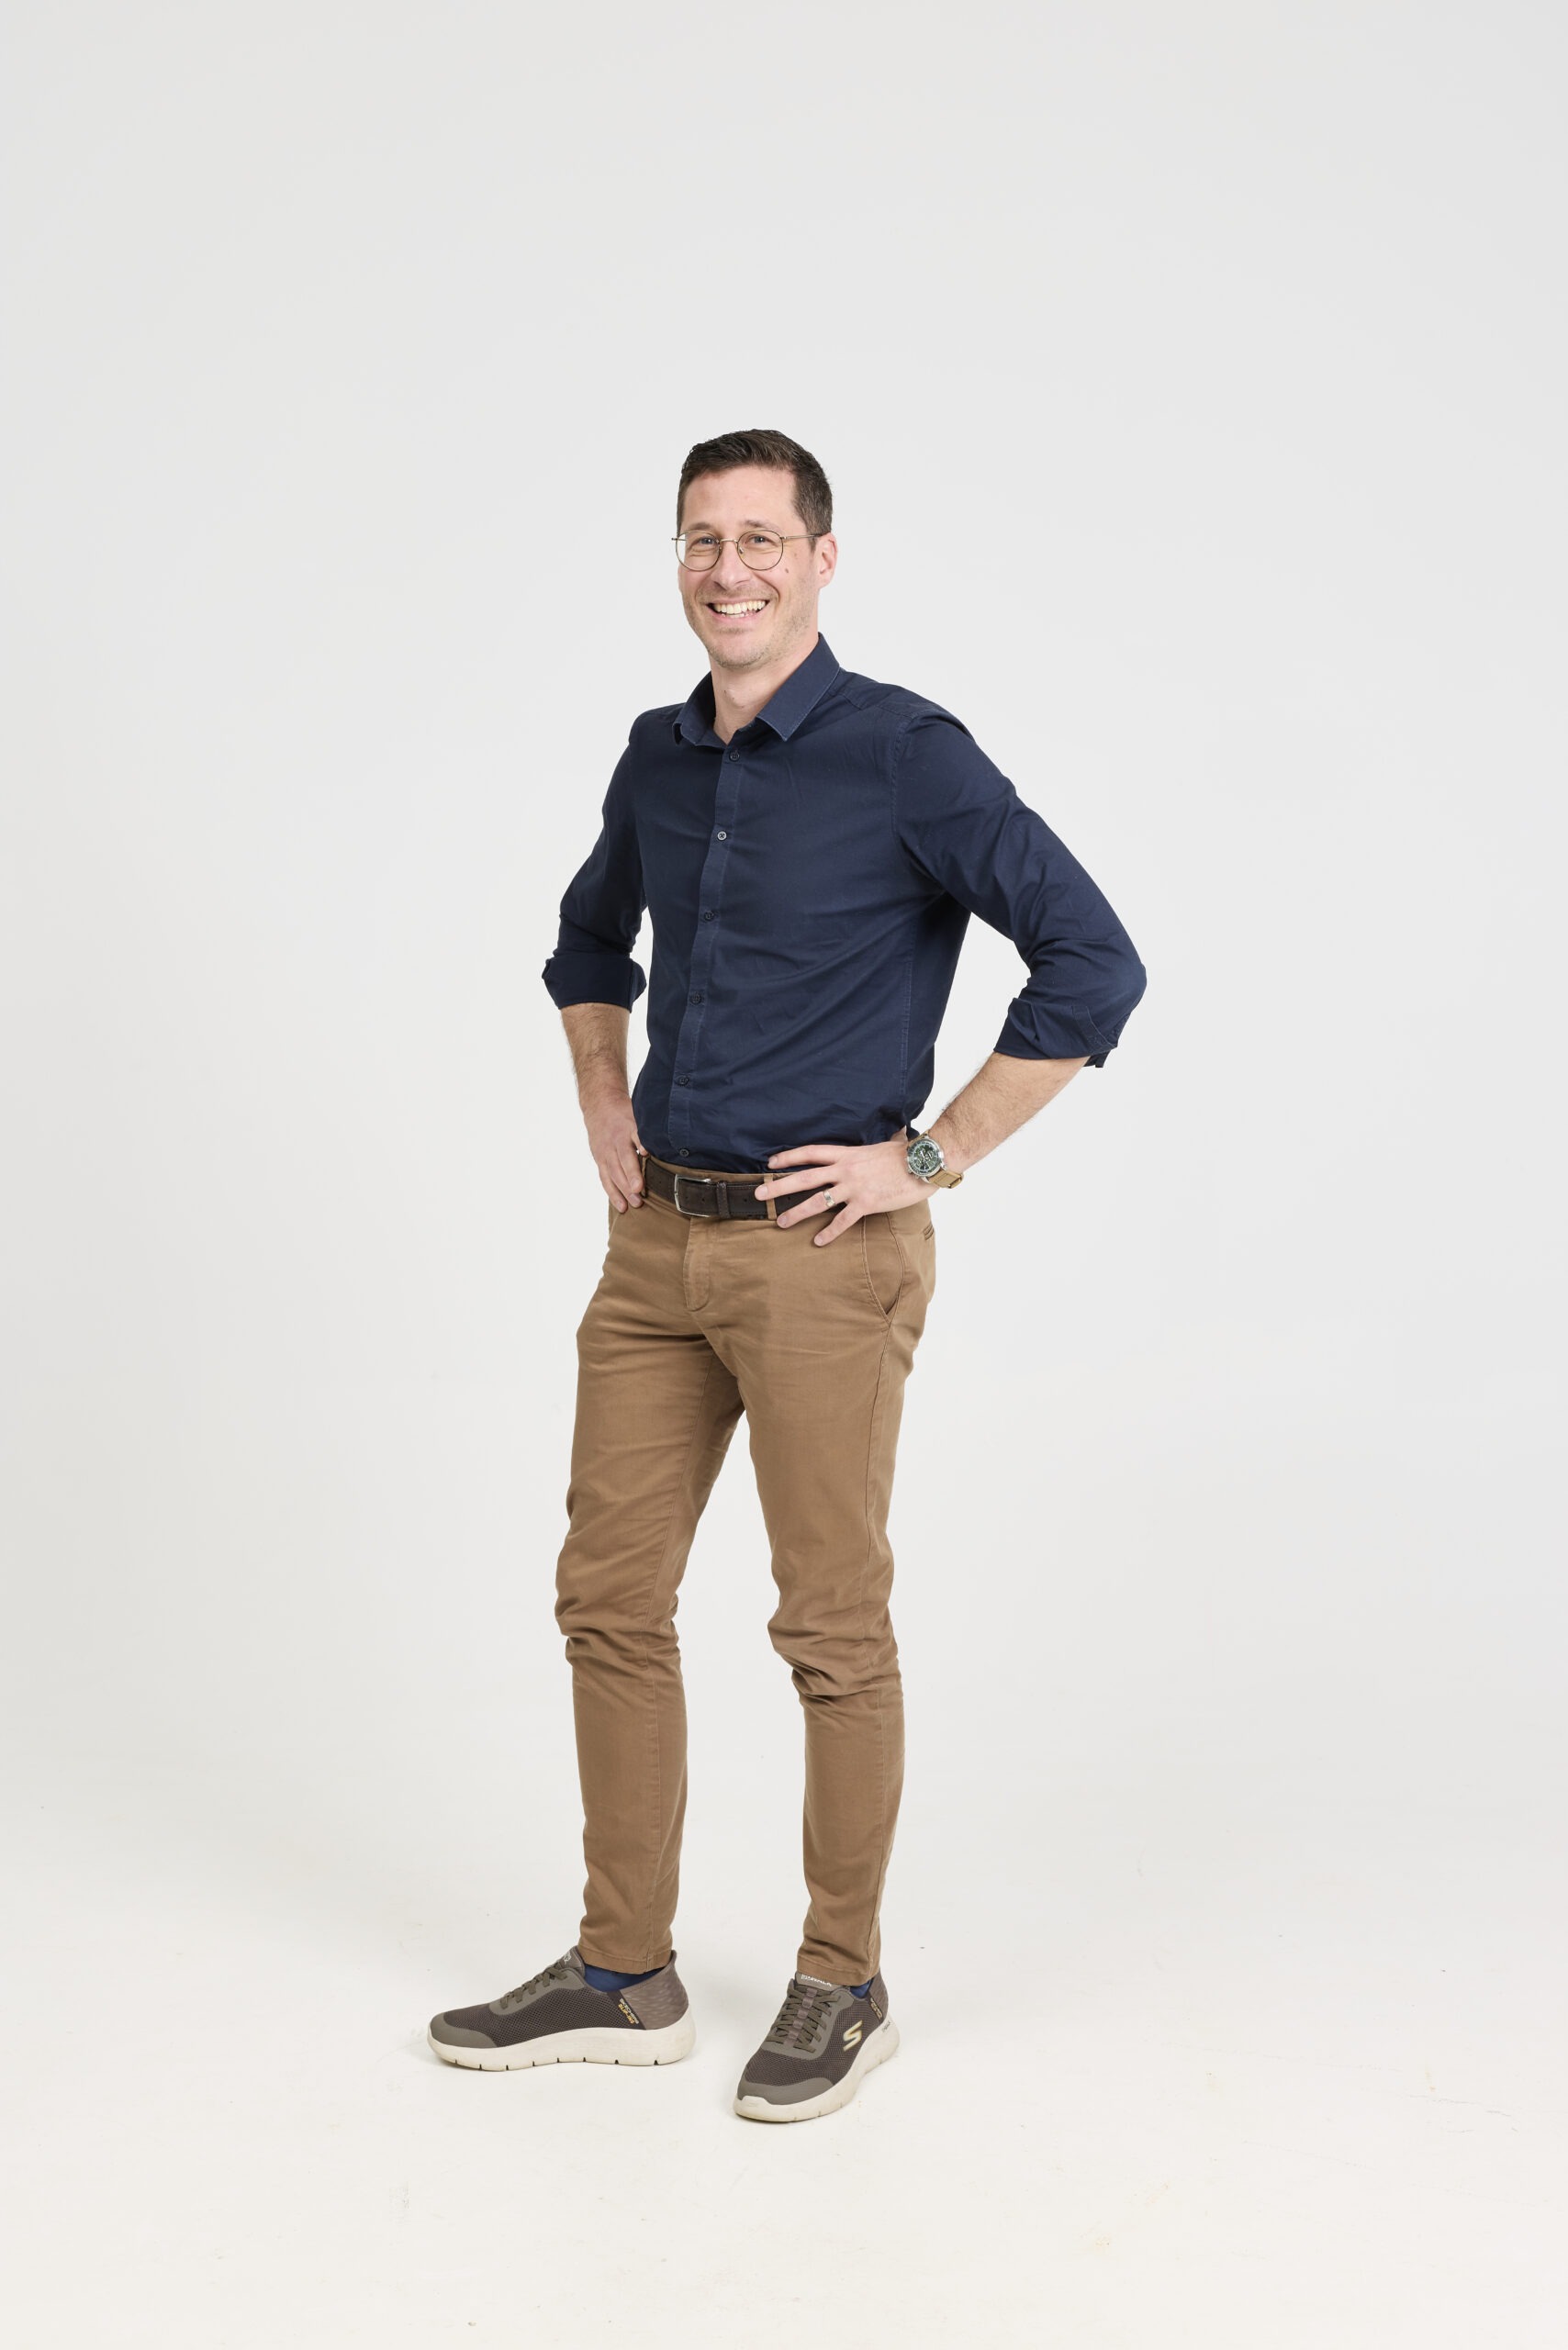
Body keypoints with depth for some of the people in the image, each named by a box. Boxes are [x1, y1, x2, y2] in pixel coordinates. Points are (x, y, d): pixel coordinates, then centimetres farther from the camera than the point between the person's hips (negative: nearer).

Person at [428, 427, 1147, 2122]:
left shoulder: (906, 755, -11)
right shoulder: (658, 759, 10)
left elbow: (1092, 965, -16)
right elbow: (589, 940, 30)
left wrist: (932, 1160, -15)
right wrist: (602, 1103, 14)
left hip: (823, 1251, -7)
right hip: (658, 1238, 7)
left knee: (831, 1627, 3)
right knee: (609, 1598, 9)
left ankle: (842, 1985, 20)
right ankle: (623, 1977, 22)